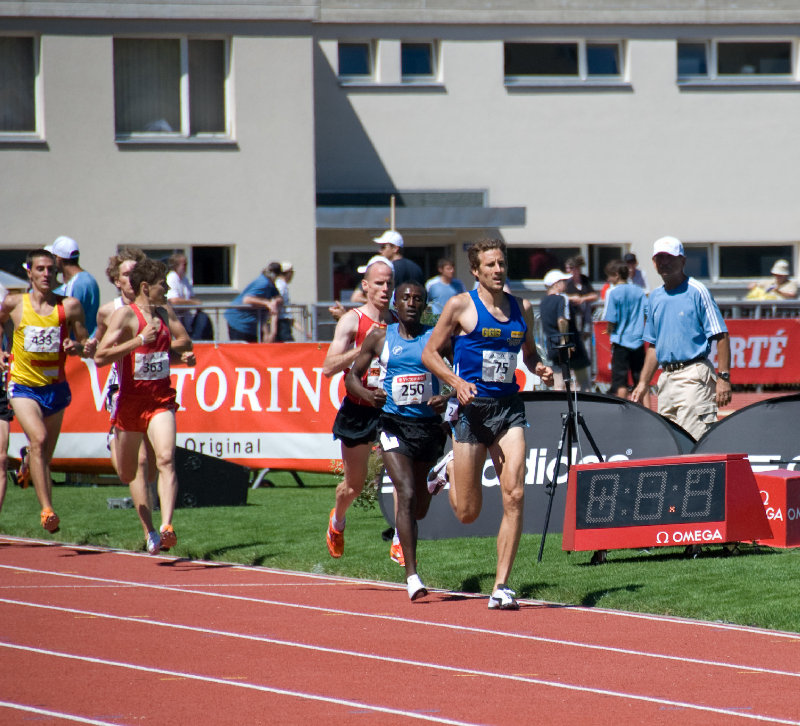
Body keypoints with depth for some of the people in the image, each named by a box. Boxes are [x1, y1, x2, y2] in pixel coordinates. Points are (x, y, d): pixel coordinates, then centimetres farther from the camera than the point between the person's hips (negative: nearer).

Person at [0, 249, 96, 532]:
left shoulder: (70, 306, -1)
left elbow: (89, 347, 5)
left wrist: (77, 347, -16)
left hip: (55, 388, 3)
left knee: (45, 455, 13)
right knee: (38, 439, -25)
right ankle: (47, 509, -32)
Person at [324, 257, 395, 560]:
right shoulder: (352, 321, -6)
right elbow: (329, 367, -15)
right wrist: (365, 348, -27)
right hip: (358, 410, -2)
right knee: (354, 484, 12)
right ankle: (337, 520, 44)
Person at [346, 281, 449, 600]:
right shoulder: (380, 337, 4)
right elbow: (352, 375, 9)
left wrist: (448, 400, -17)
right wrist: (367, 394, -12)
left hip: (429, 426, 2)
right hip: (394, 425, -2)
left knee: (420, 507, 15)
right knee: (406, 495, -18)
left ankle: (403, 531, 51)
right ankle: (412, 575, -21)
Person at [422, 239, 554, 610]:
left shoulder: (521, 308, 10)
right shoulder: (460, 306, -2)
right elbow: (429, 352, 1)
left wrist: (540, 369, 2)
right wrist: (456, 381, -15)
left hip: (509, 407, 3)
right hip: (472, 408, -3)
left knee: (514, 496, -14)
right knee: (468, 513, 3)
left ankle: (501, 586, -8)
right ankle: (449, 470, 40)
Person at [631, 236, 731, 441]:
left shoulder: (697, 291, -4)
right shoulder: (655, 297, 16)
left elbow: (721, 336, -8)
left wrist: (724, 378, -16)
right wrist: (643, 383, 17)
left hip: (693, 376, -7)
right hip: (666, 377, 7)